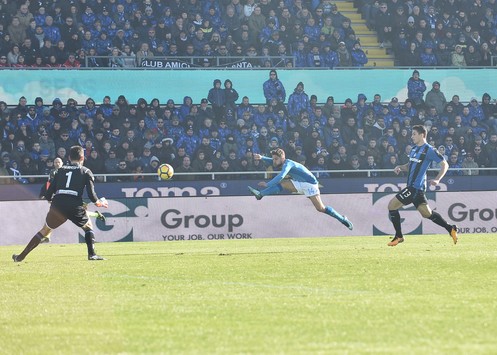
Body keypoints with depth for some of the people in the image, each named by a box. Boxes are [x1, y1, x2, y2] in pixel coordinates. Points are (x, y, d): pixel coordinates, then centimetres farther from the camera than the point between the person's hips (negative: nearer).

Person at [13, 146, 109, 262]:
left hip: (57, 205, 2)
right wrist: (100, 203, 24)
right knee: (88, 227, 24)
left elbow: (48, 195, 17)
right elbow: (91, 195, 4)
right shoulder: (86, 172, 12)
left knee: (45, 231, 16)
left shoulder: (60, 170, 20)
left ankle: (21, 256, 16)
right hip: (75, 205, -2)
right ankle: (92, 254, 8)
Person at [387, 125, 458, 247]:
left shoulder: (429, 150, -10)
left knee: (392, 205, -7)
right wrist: (400, 167, 5)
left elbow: (445, 164, -8)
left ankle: (399, 236, 1)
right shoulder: (414, 149, 16)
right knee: (426, 213, 14)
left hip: (416, 187, -9)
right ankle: (451, 229, 21)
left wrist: (437, 179, -18)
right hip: (412, 186, 9)